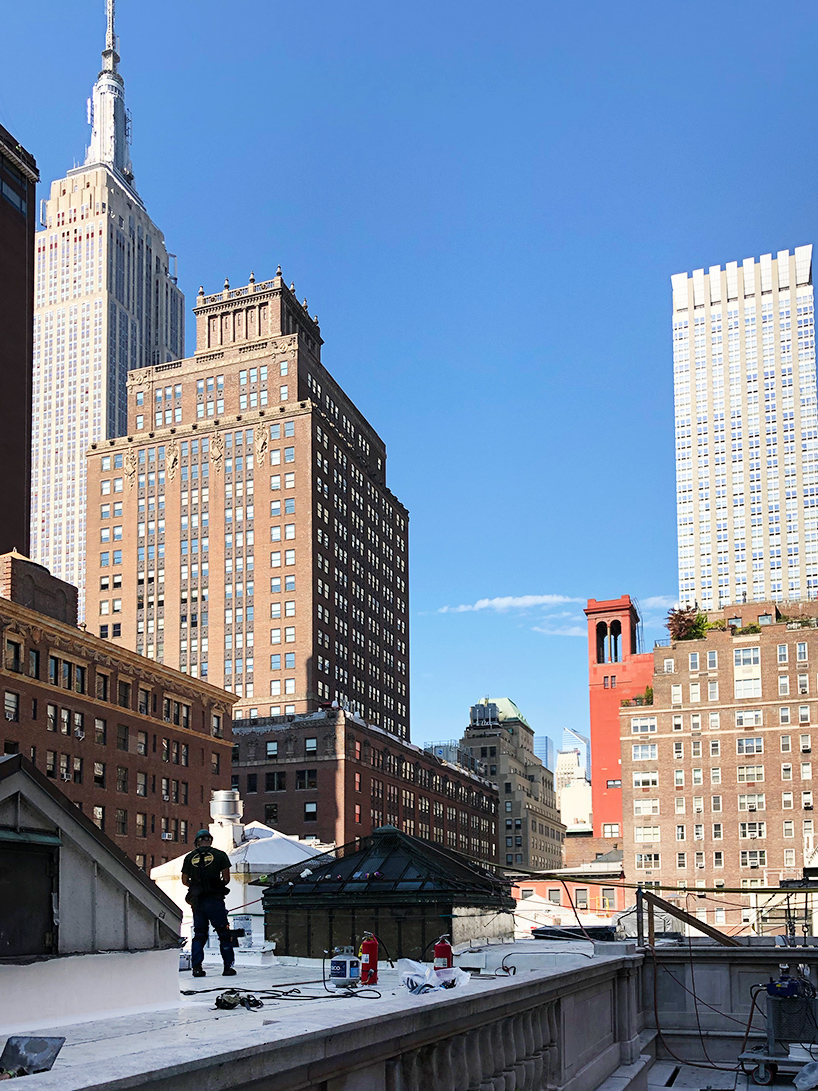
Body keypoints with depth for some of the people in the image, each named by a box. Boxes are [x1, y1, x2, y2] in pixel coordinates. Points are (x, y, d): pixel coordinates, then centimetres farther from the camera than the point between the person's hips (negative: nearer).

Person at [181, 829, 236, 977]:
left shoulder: (190, 857, 8)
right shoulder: (219, 855, 1)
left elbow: (184, 880, 10)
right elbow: (226, 878, -1)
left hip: (197, 900, 2)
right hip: (214, 899, -2)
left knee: (199, 934, 9)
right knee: (224, 933, 6)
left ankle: (197, 966, 1)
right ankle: (228, 966, 5)